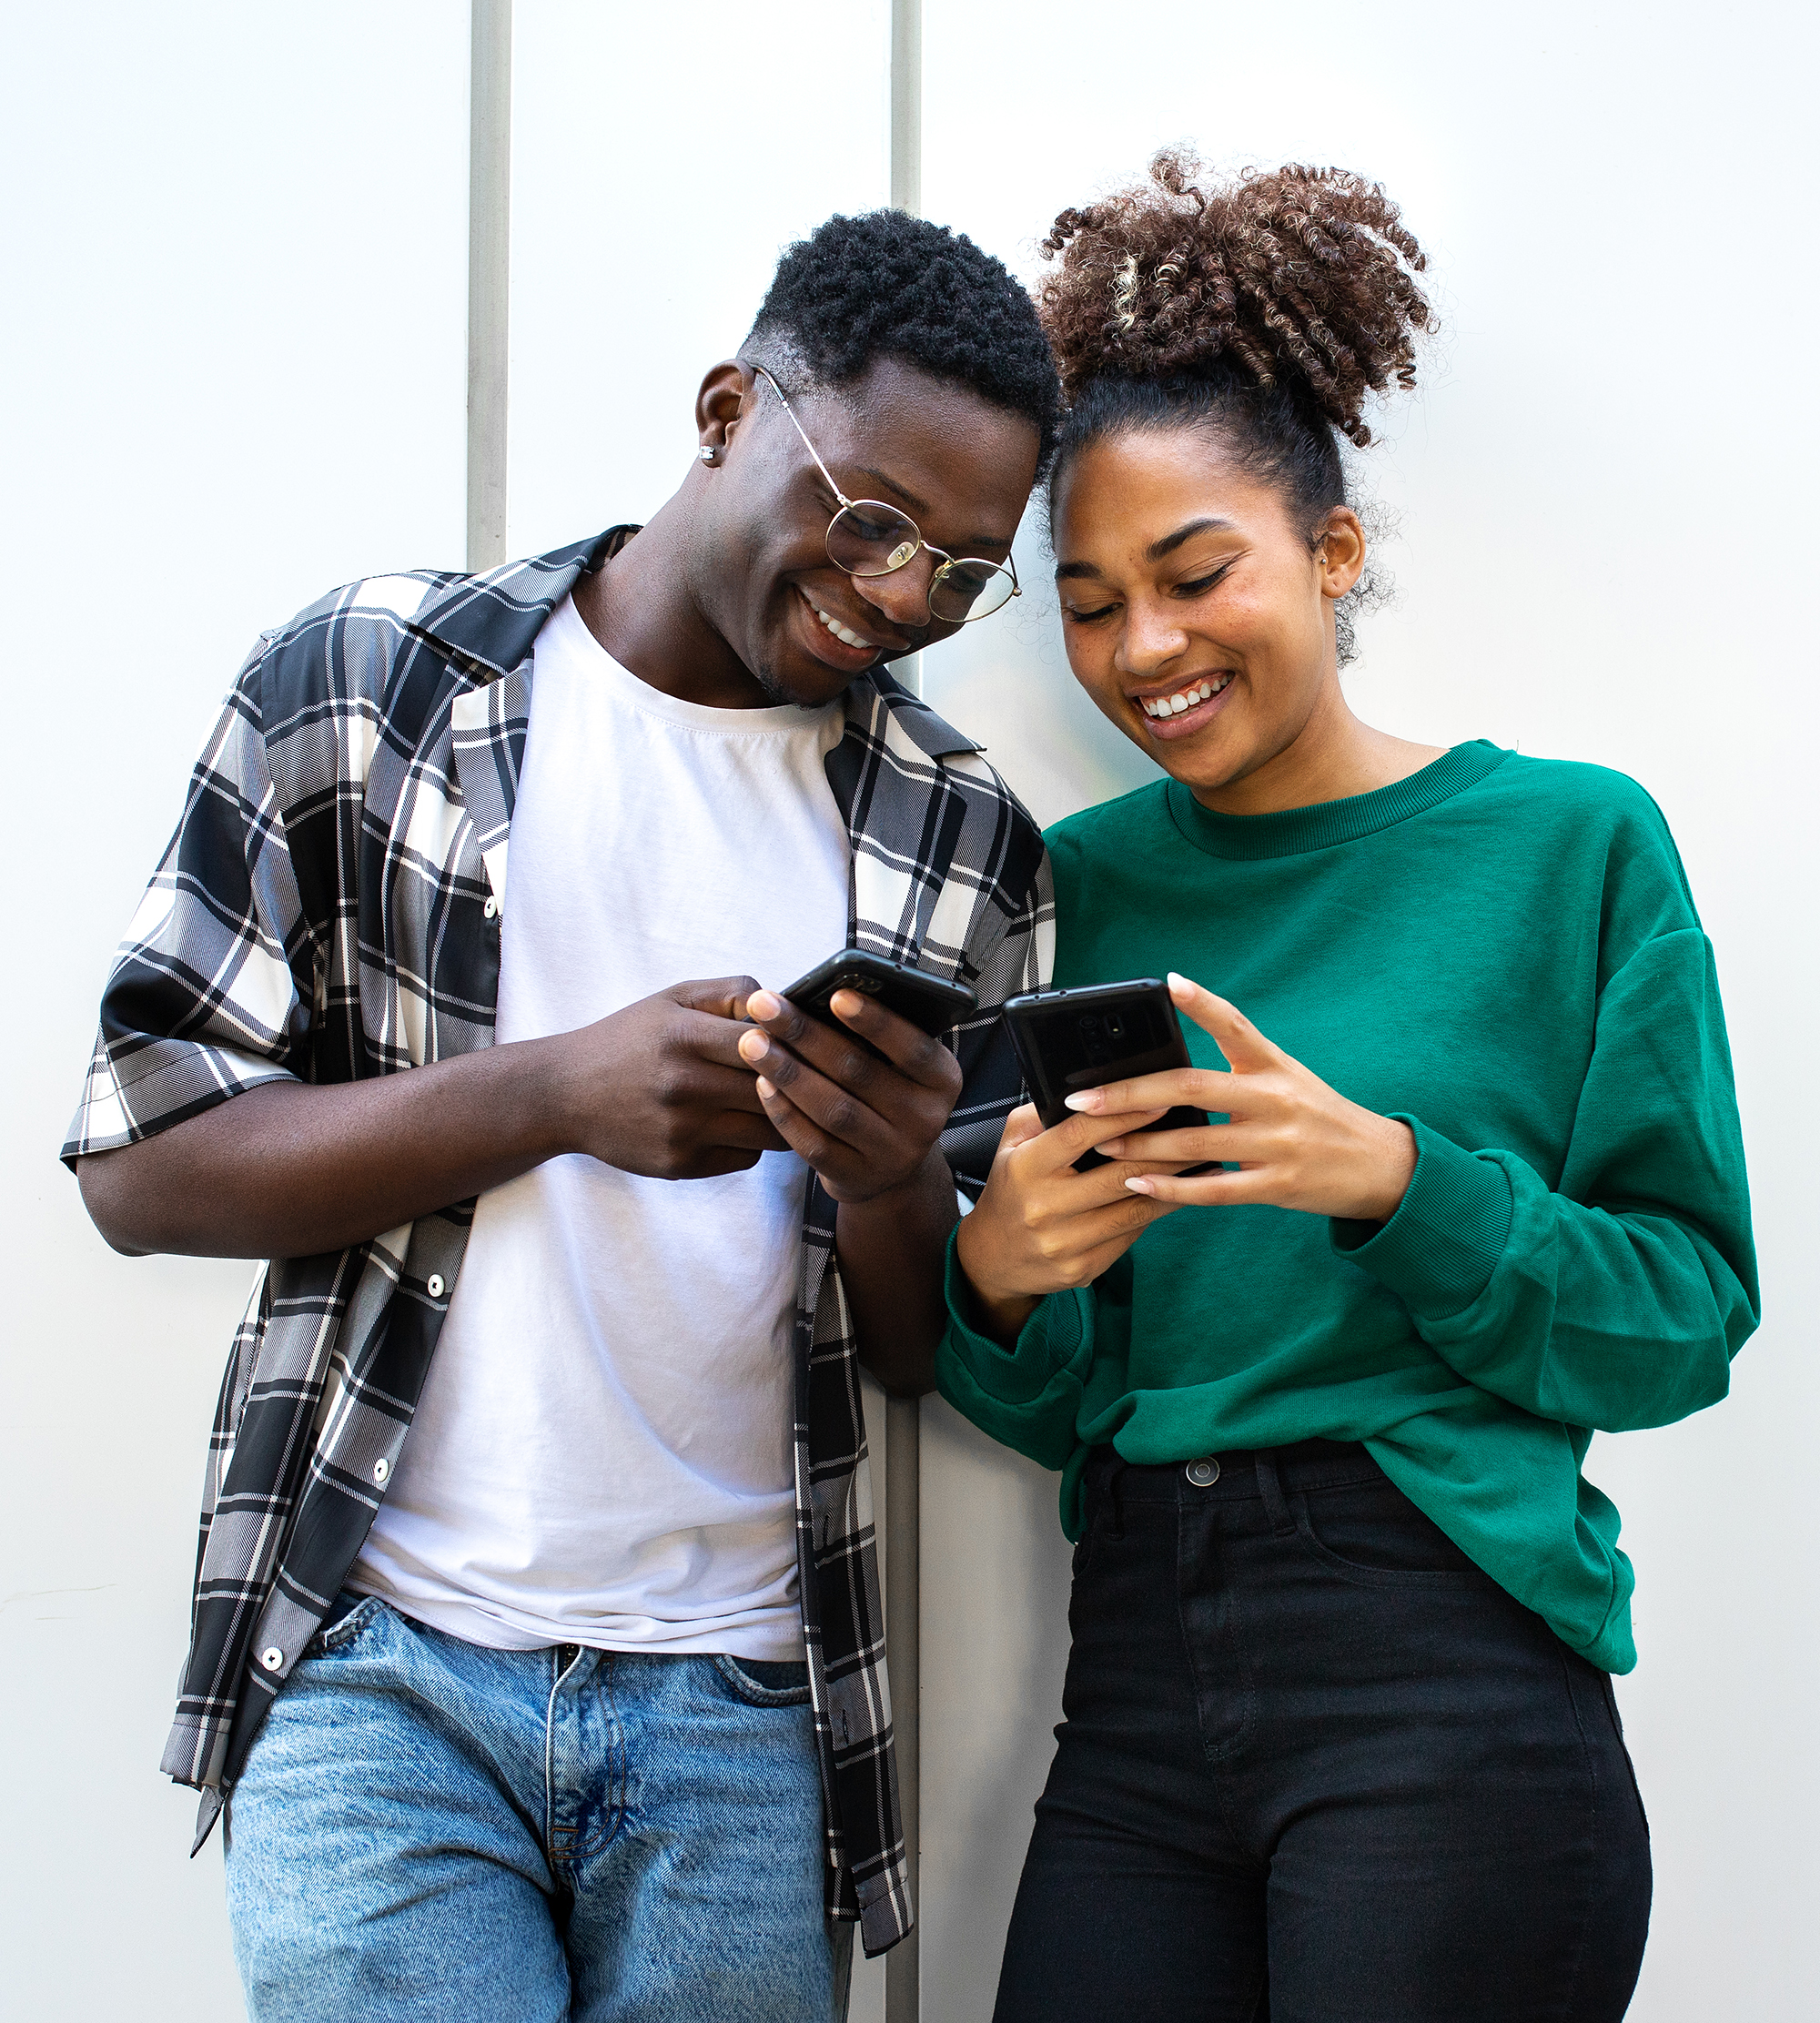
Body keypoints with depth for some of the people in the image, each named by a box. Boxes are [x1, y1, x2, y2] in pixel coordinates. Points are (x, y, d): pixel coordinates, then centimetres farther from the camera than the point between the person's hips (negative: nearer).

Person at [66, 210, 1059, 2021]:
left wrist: (888, 1176, -15)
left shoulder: (960, 842, 6)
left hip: (736, 1706, 3)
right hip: (384, 1665, -2)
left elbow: (933, 1351, 8)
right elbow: (138, 1162, -5)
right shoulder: (362, 688, -1)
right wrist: (557, 1092, -17)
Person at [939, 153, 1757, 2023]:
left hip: (1447, 1679, -3)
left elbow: (1688, 1313, -5)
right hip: (1137, 1692, 4)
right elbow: (1053, 1409, 10)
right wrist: (997, 1280, -12)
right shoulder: (1082, 882, 8)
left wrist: (1393, 1180, -19)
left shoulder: (1567, 841, -2)